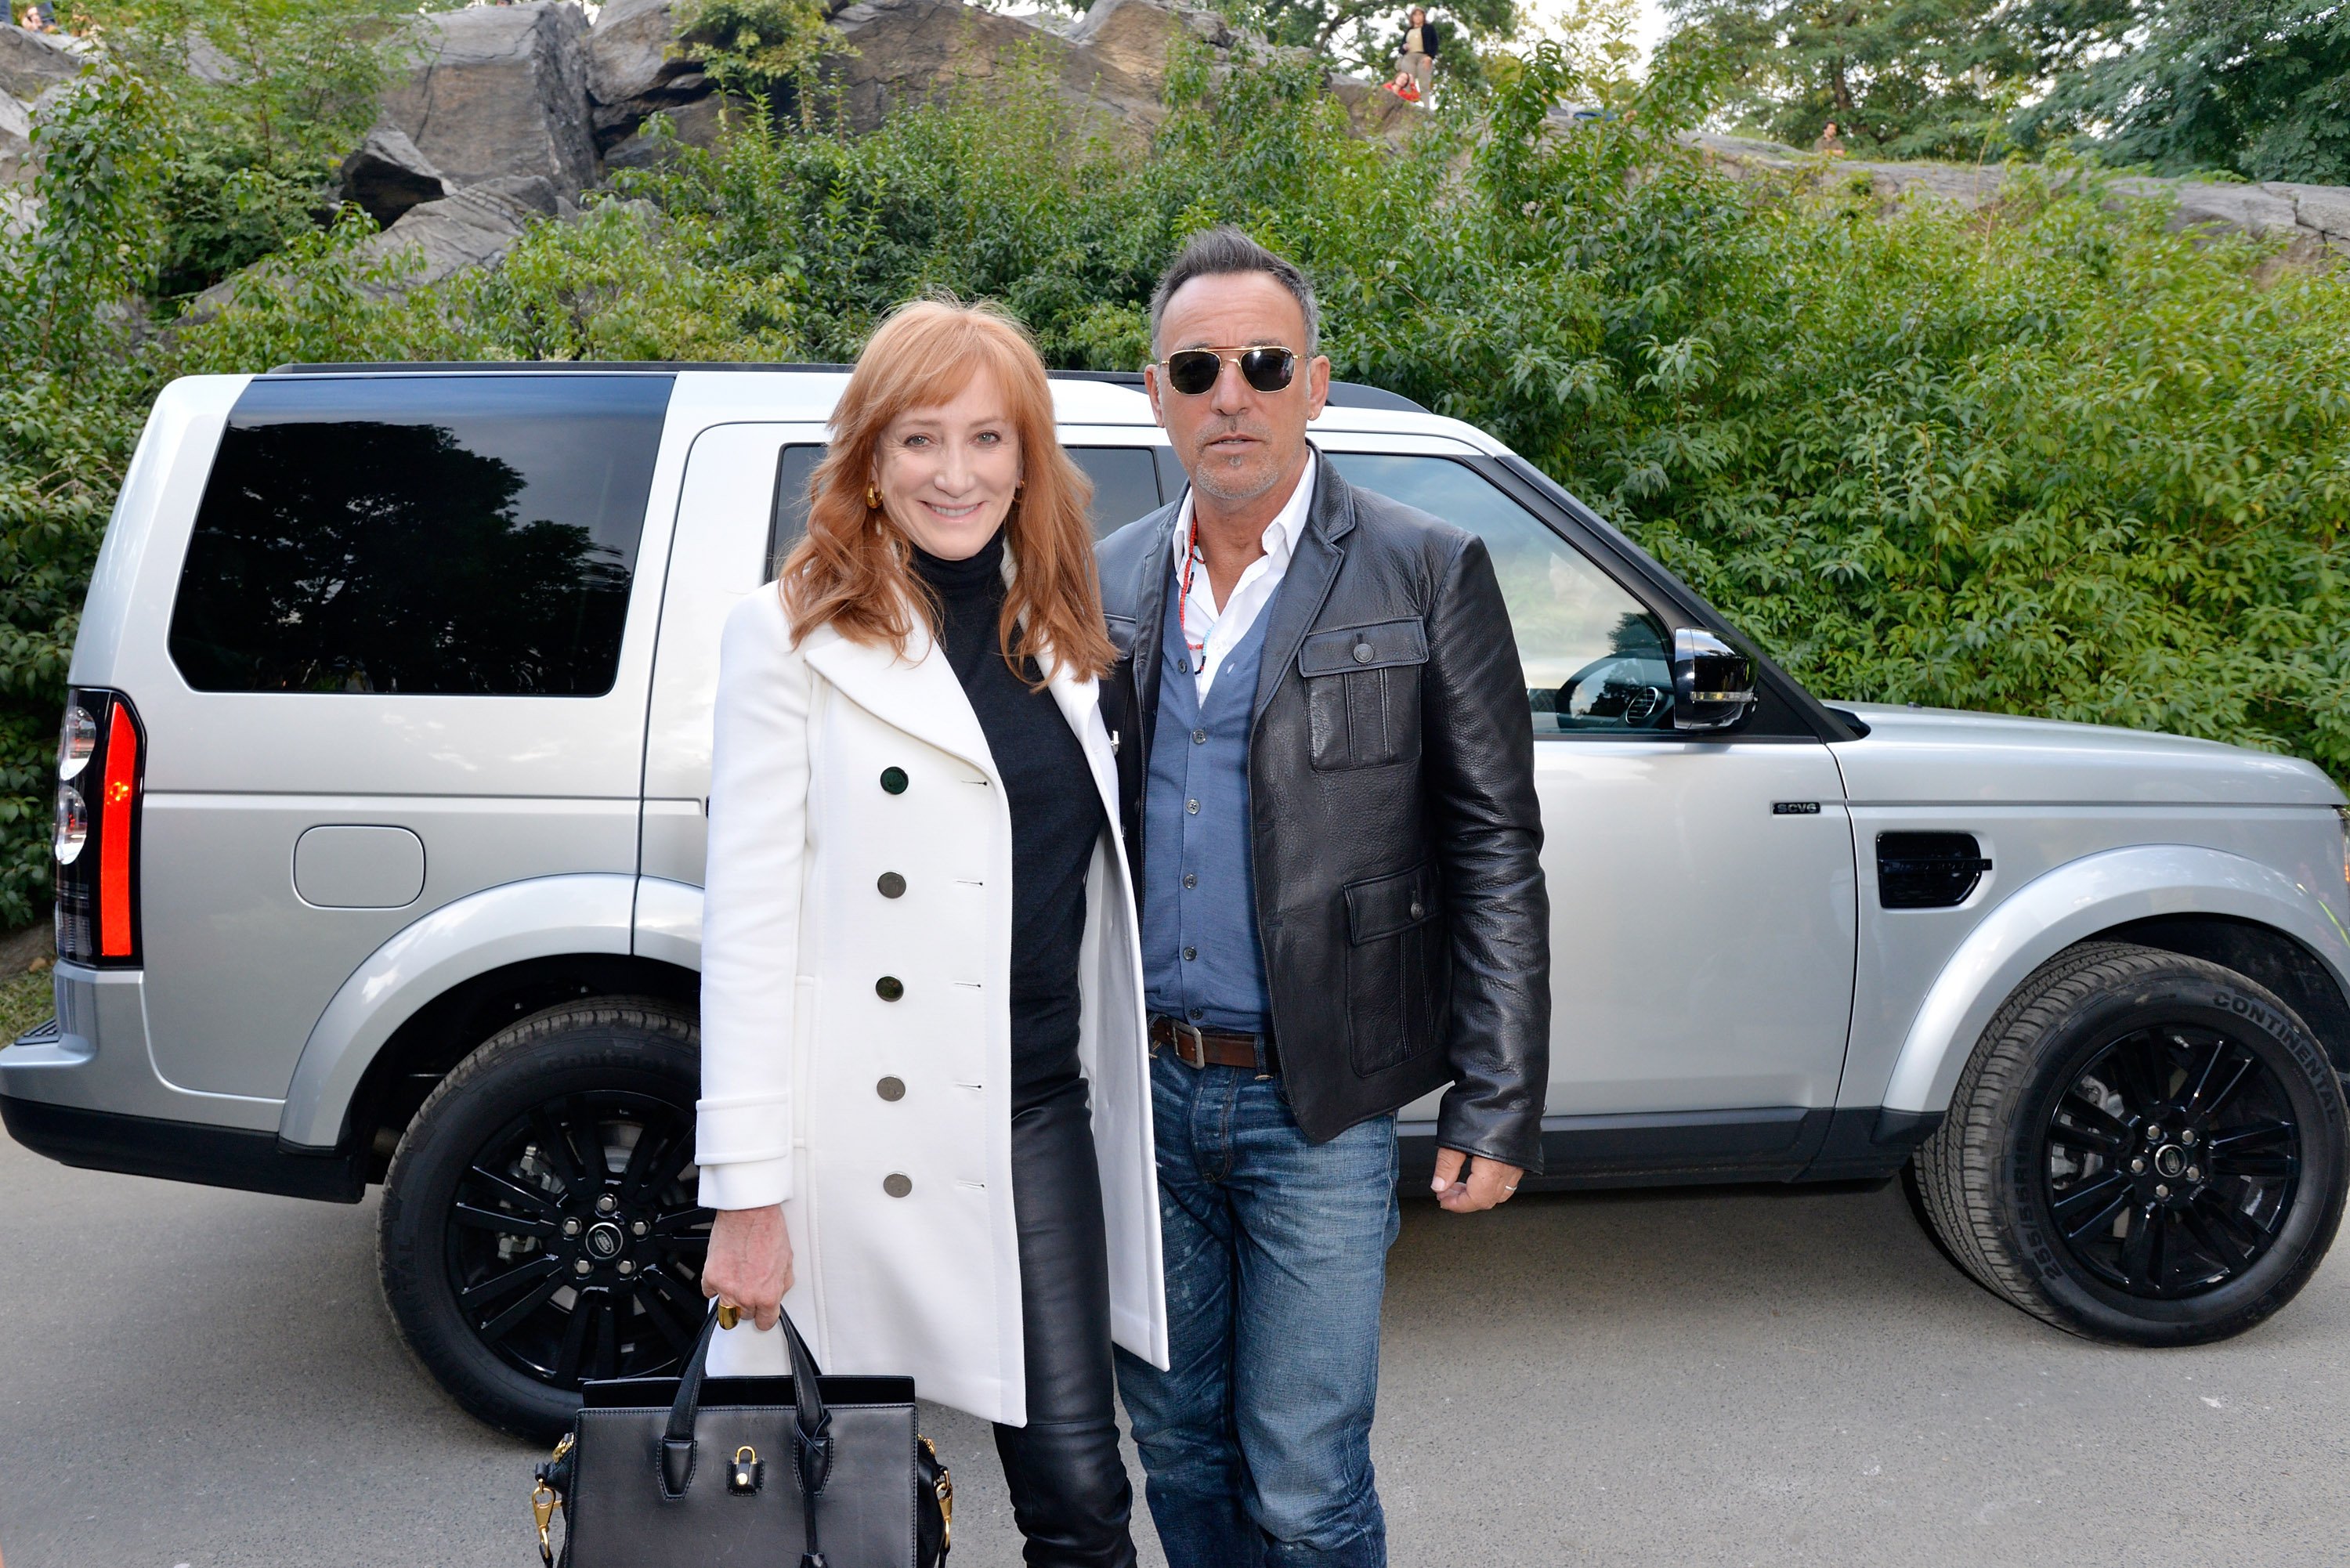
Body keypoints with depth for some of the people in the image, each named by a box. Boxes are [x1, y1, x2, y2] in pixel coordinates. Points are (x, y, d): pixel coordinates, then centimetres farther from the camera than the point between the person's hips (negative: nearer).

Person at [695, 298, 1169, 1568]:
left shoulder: (1055, 629, 11)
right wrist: (746, 1192, -12)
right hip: (868, 1123, -4)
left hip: (1040, 1113, 4)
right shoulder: (792, 632, -5)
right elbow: (747, 922, -9)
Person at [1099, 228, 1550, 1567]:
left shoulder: (1428, 574, -6)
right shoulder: (1111, 580, 6)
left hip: (1318, 1109, -4)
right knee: (1180, 1450, 19)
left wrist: (1500, 1106, -9)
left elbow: (1496, 856, -6)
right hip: (1142, 1099, 5)